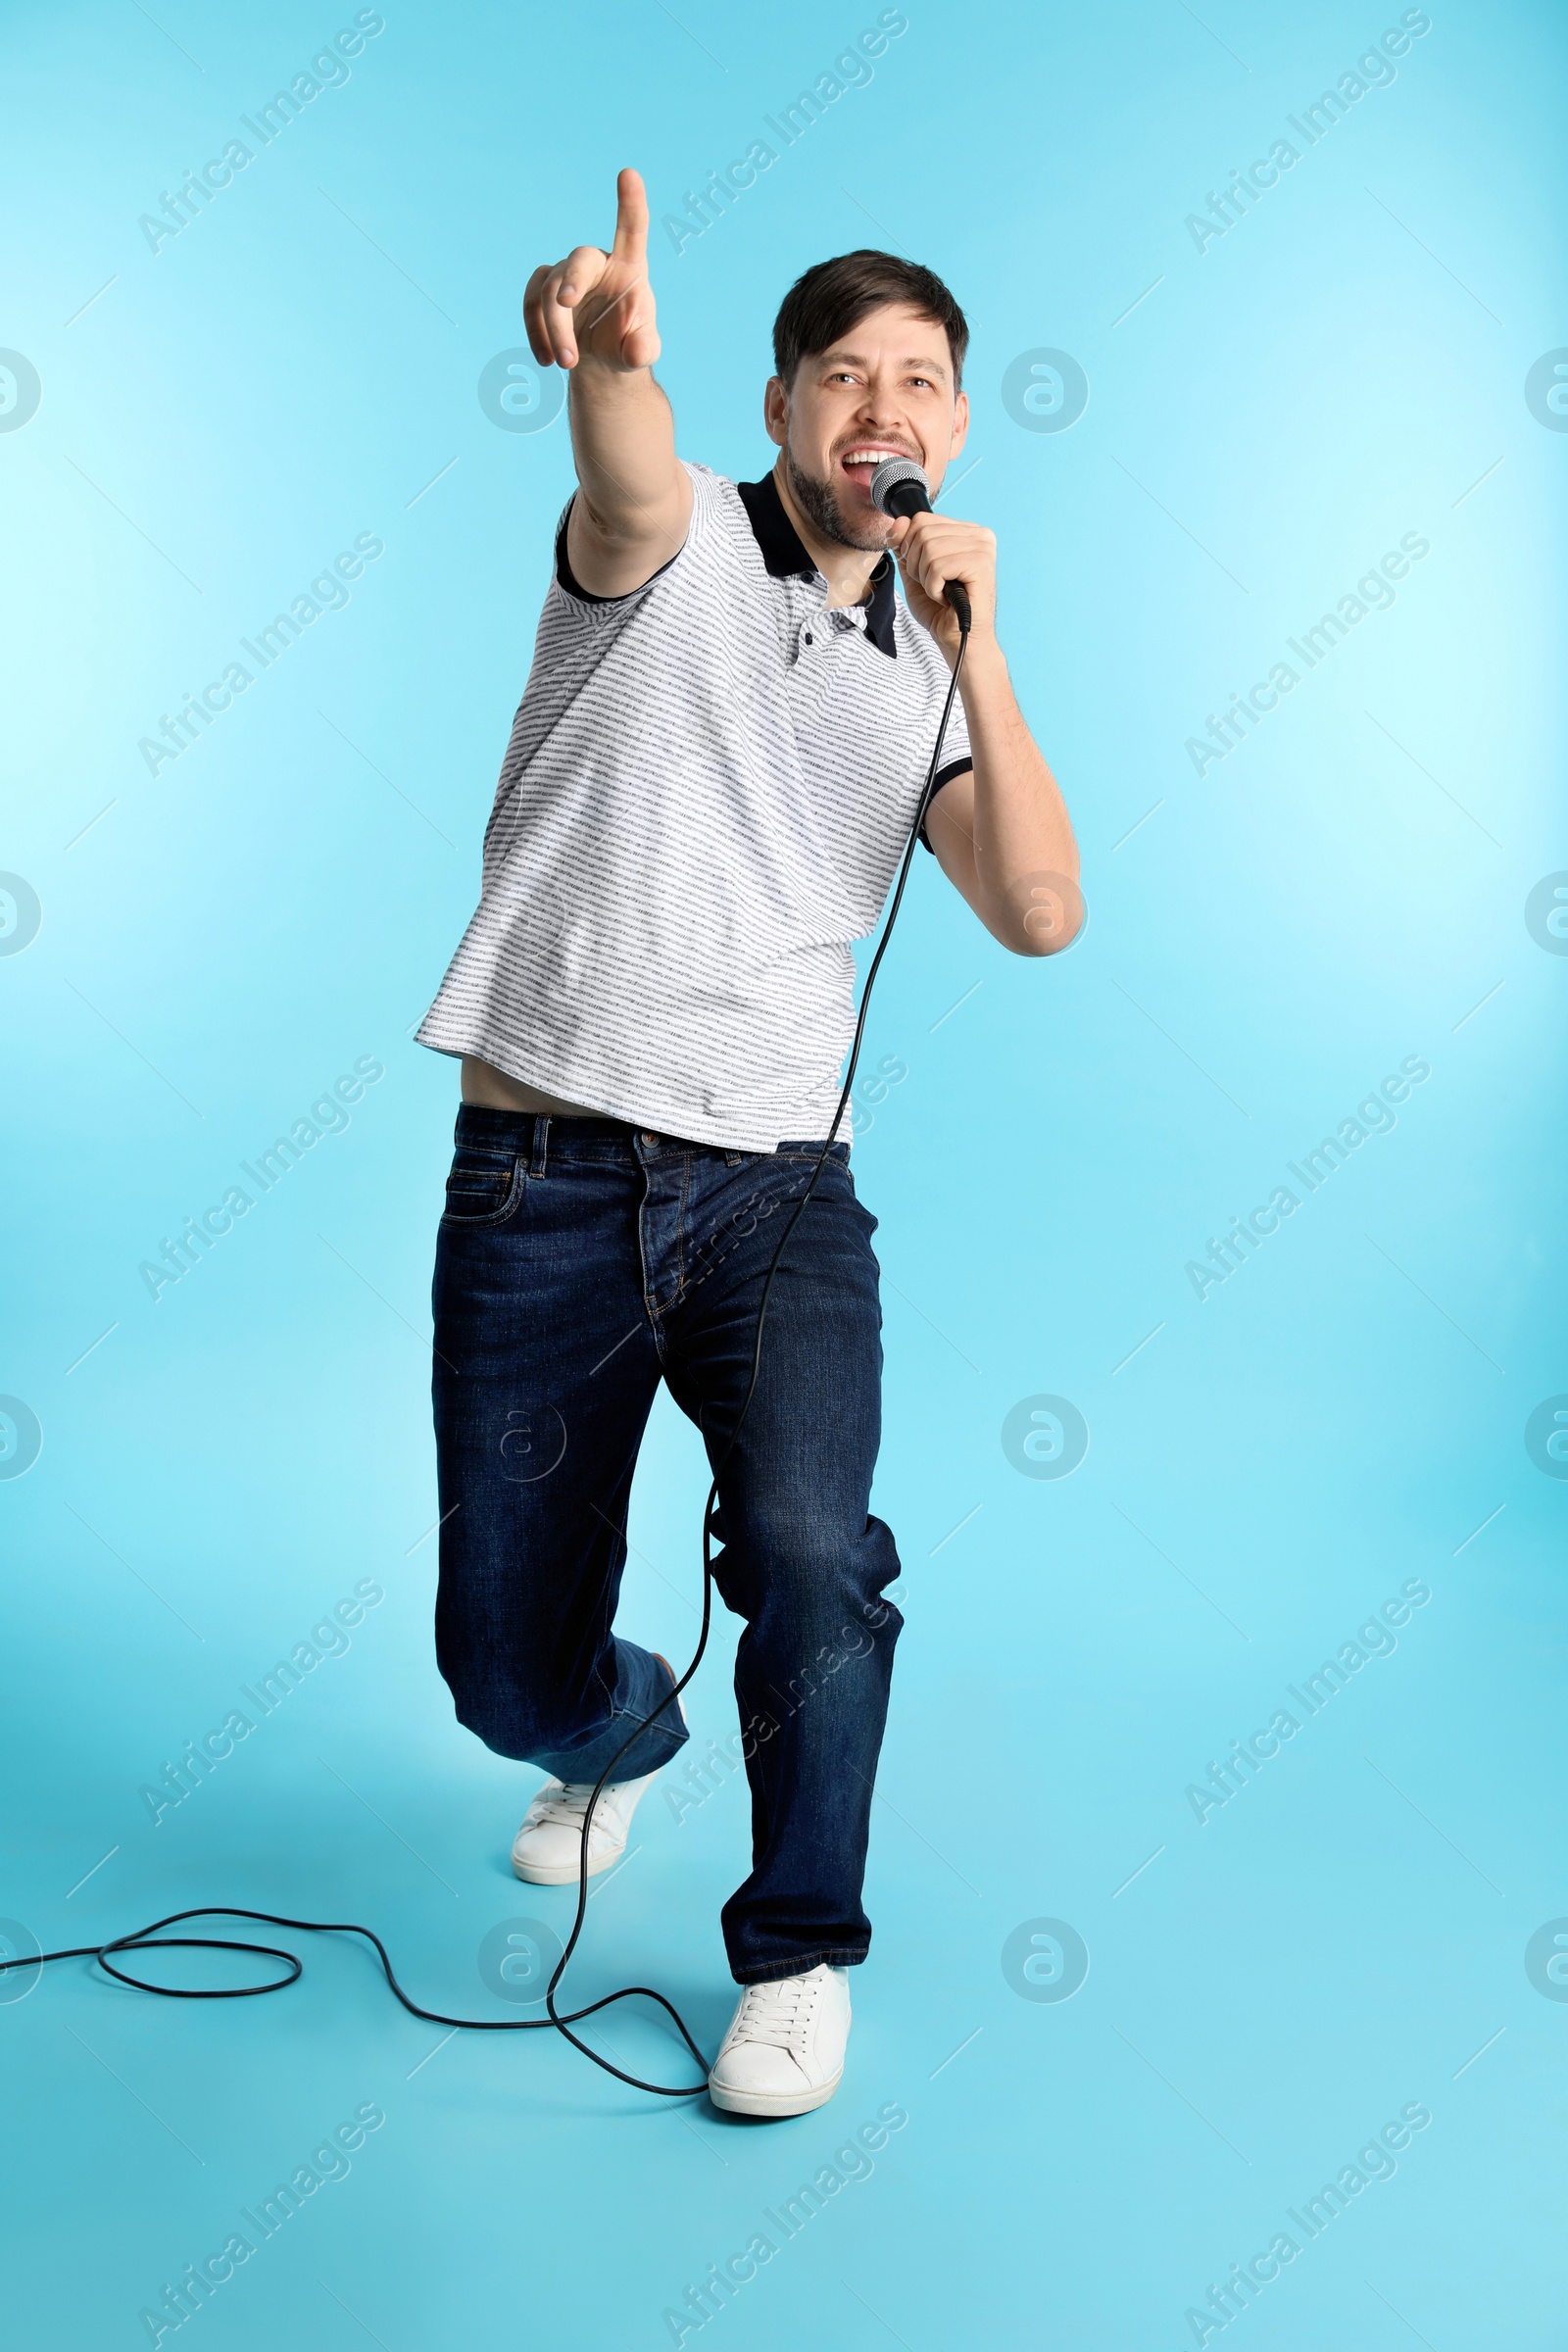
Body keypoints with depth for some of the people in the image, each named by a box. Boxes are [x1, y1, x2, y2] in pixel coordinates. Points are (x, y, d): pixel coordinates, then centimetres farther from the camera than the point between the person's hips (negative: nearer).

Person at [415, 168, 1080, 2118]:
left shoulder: (926, 677, 14)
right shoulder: (672, 545, 3)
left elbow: (1040, 914, -1)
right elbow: (629, 478, -24)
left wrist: (974, 643, -8)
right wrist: (608, 342, -47)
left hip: (775, 1185, 2)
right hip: (539, 1175, -2)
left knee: (810, 1554, -24)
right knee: (508, 1672, 4)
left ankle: (799, 1951, 3)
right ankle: (624, 1737, 43)